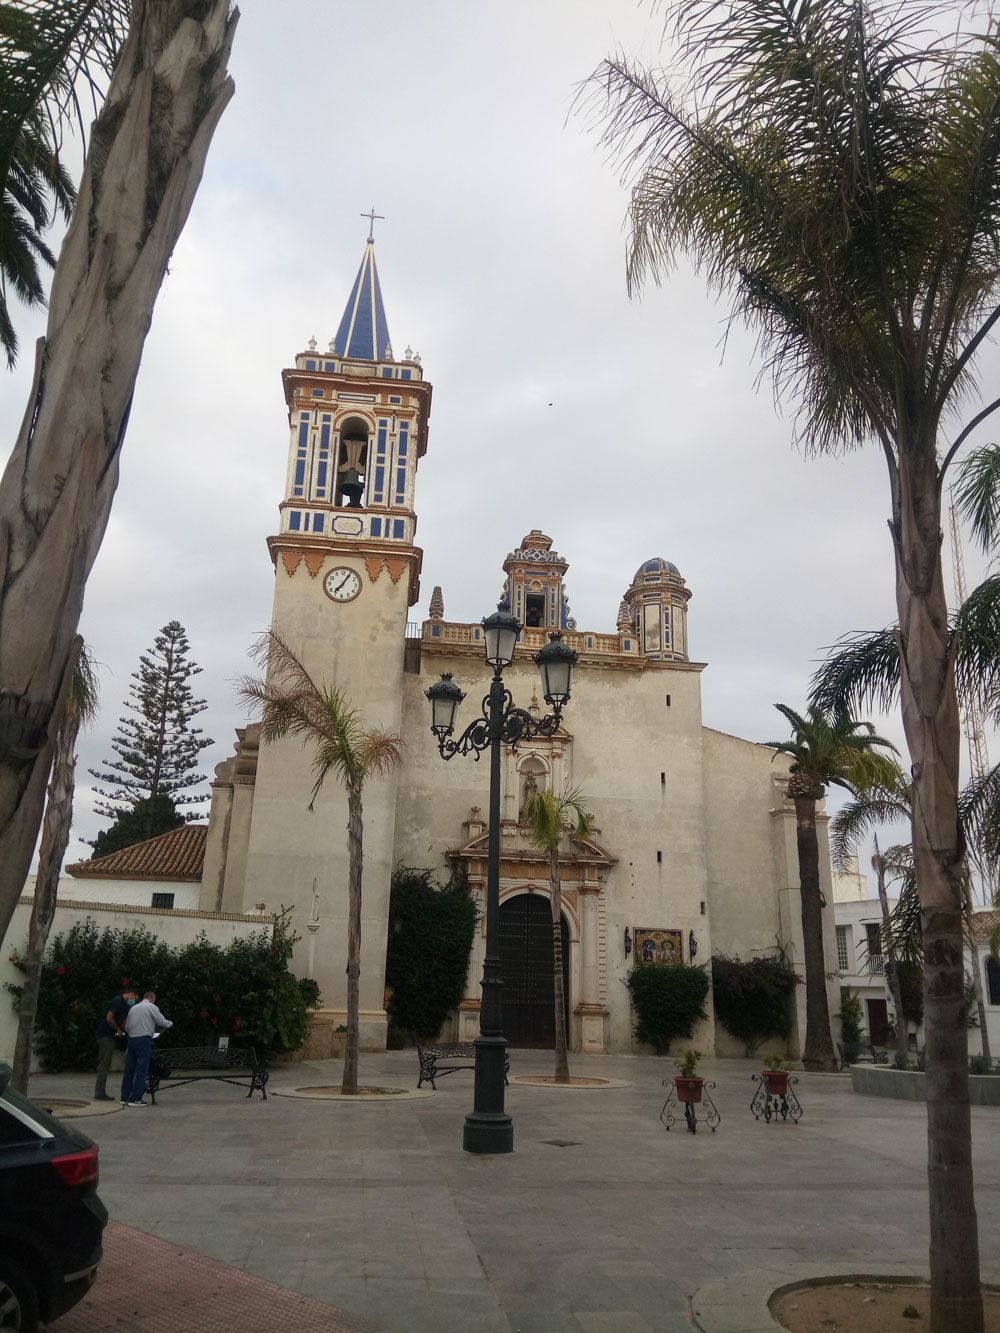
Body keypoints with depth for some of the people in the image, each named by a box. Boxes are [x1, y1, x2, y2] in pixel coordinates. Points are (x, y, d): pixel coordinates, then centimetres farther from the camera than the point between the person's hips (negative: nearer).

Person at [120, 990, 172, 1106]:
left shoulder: (133, 1007, 17)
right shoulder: (151, 1007, -1)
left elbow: (126, 1027, 18)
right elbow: (162, 1022, -2)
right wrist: (170, 1023, 17)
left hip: (131, 1039, 6)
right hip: (144, 1039, -6)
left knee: (129, 1069, 11)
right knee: (141, 1070, -3)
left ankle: (125, 1097, 14)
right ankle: (135, 1099, -5)